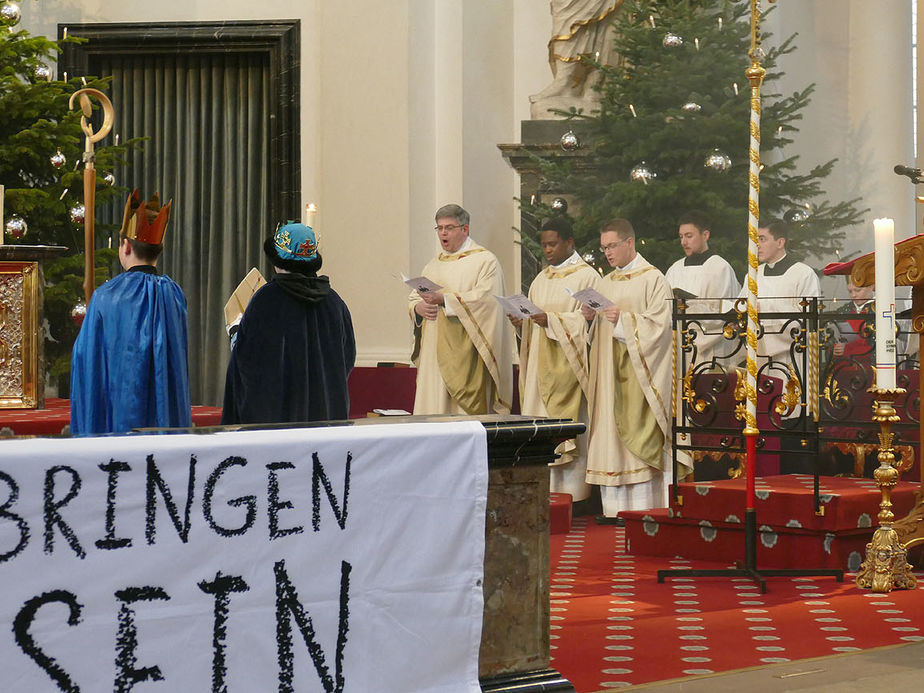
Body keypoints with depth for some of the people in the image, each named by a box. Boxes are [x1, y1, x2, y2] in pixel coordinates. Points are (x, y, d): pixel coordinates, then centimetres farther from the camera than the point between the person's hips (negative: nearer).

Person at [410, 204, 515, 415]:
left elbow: (484, 297, -15)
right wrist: (419, 308, -7)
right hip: (434, 354, 6)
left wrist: (444, 300, -22)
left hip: (465, 354, -6)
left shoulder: (485, 261, -1)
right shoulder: (434, 265, 20)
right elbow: (414, 298, 18)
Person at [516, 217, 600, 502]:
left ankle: (569, 493, -6)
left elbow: (588, 319, -12)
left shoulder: (587, 276, -3)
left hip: (568, 366, -7)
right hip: (541, 366, 7)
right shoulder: (541, 280, 19)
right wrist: (522, 322, -2)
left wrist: (552, 320, -22)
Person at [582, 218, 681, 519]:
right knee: (610, 433, 2)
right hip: (608, 371, 6)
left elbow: (659, 324, -12)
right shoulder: (605, 283, 18)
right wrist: (590, 317, -1)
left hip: (638, 372, -6)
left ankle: (643, 503, -8)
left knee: (638, 432, -10)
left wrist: (624, 320, -21)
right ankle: (615, 506, 3)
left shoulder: (653, 279, -3)